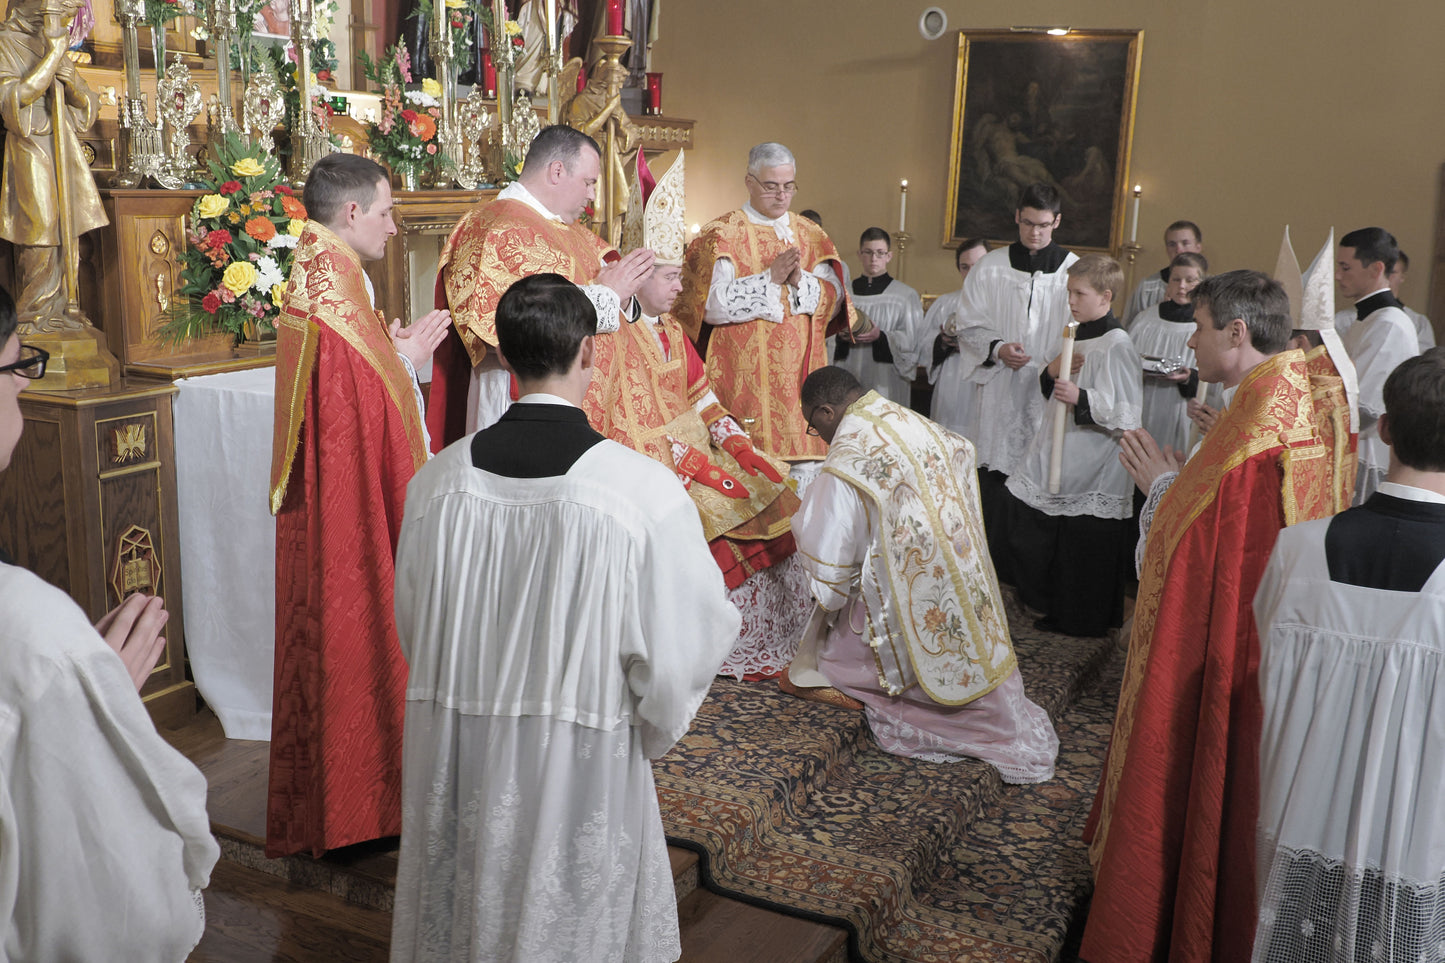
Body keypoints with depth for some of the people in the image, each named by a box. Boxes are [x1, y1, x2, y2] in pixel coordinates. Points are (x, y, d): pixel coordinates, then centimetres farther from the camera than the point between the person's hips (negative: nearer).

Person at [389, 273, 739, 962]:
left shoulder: (437, 481, -8)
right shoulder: (644, 491, -20)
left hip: (456, 765, 4)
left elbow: (412, 627, 5)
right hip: (582, 771, -3)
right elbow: (674, 654, -14)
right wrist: (655, 732, 6)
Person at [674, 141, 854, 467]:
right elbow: (712, 304, -12)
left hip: (800, 377, 4)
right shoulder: (720, 235, 0)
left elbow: (835, 299, 8)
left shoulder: (811, 235, 14)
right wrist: (771, 278, -14)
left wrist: (800, 280, -10)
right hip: (743, 380, -4)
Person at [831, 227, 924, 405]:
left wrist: (880, 336, -17)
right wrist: (841, 336, -12)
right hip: (848, 378, 2)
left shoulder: (906, 295, 5)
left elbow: (912, 340, -2)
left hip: (885, 379, -2)